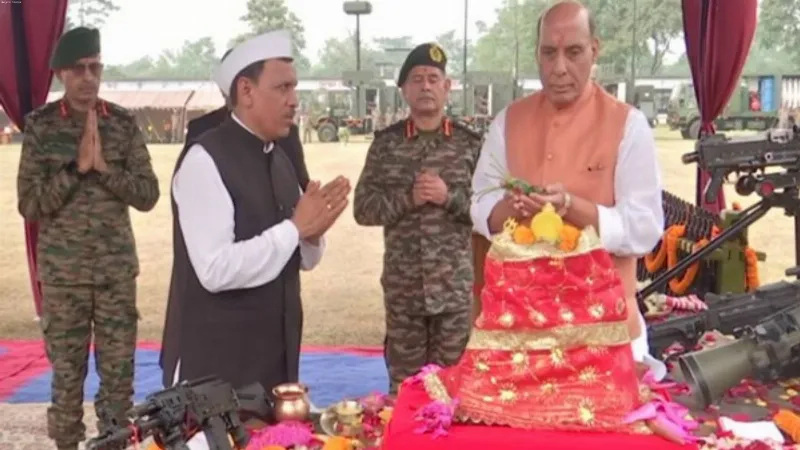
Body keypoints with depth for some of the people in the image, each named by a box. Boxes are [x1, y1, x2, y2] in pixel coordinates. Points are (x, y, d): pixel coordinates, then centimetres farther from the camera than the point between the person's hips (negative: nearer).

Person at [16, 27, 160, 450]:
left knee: (119, 371, 6)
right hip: (62, 271, -1)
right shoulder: (40, 125, -2)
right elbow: (29, 205, -6)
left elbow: (148, 195, -2)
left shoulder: (124, 123, 1)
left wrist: (104, 167, -16)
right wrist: (76, 167, -17)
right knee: (66, 372, 8)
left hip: (117, 268, 1)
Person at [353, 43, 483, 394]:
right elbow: (363, 208, 0)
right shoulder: (386, 143, 3)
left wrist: (449, 197, -16)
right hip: (402, 287, 1)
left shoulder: (470, 143, 1)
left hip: (455, 286, 0)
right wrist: (409, 198, -13)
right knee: (403, 384, 11)